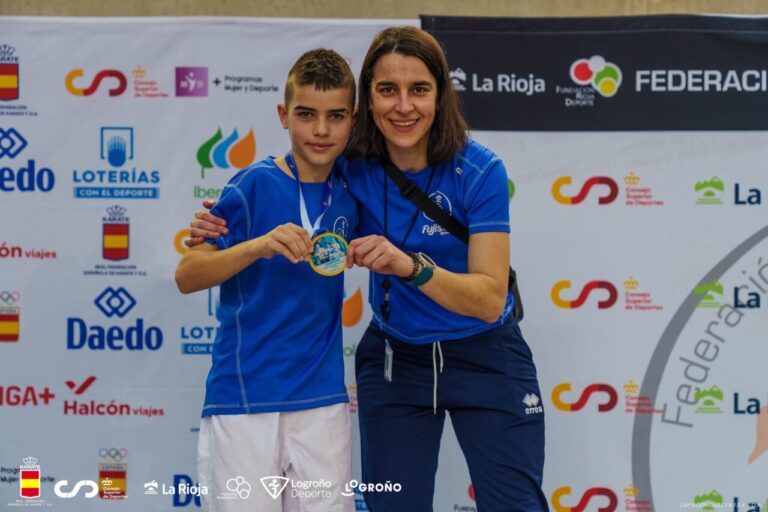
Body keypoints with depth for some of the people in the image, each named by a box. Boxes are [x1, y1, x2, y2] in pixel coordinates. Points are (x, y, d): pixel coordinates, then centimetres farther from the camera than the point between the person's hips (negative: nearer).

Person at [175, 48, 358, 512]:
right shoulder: (255, 185, -7)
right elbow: (187, 277, -13)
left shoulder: (349, 195, 7)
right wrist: (259, 245, -26)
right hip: (243, 399, -4)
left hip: (323, 401, 4)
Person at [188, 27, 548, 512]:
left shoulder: (478, 171, -20)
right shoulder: (353, 168, -10)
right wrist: (222, 226, -13)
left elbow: (489, 299, -24)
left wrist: (411, 266, -40)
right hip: (394, 358, 3)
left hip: (483, 358, -3)